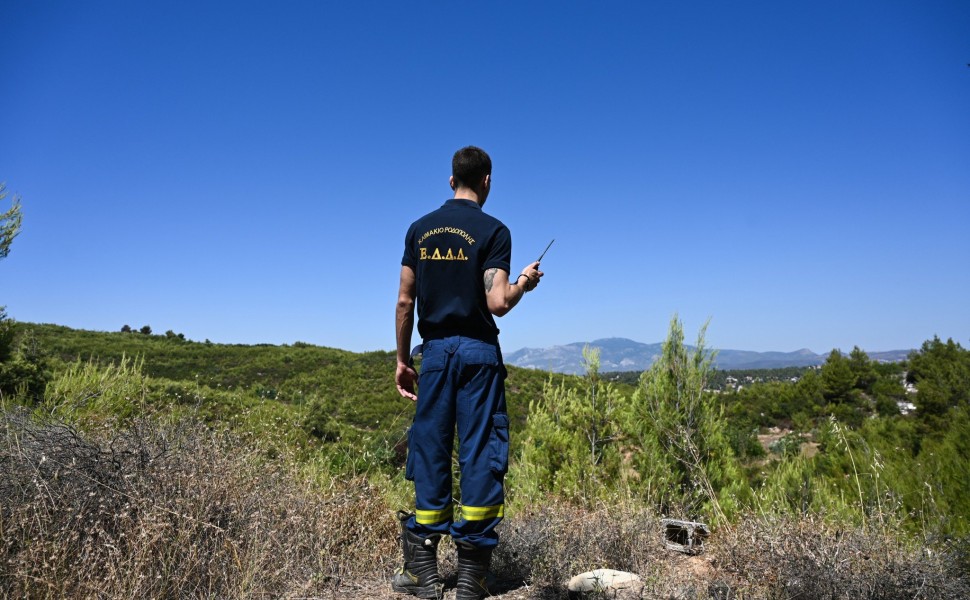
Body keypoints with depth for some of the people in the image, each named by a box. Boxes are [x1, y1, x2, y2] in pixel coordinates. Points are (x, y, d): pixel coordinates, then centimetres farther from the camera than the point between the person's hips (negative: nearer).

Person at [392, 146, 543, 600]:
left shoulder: (419, 229, 8)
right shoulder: (493, 231, -5)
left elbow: (405, 301, 7)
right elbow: (498, 303, -13)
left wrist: (402, 360, 14)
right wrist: (524, 282, 7)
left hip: (435, 350, 4)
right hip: (478, 351, -3)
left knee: (430, 454, 9)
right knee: (480, 455, 3)